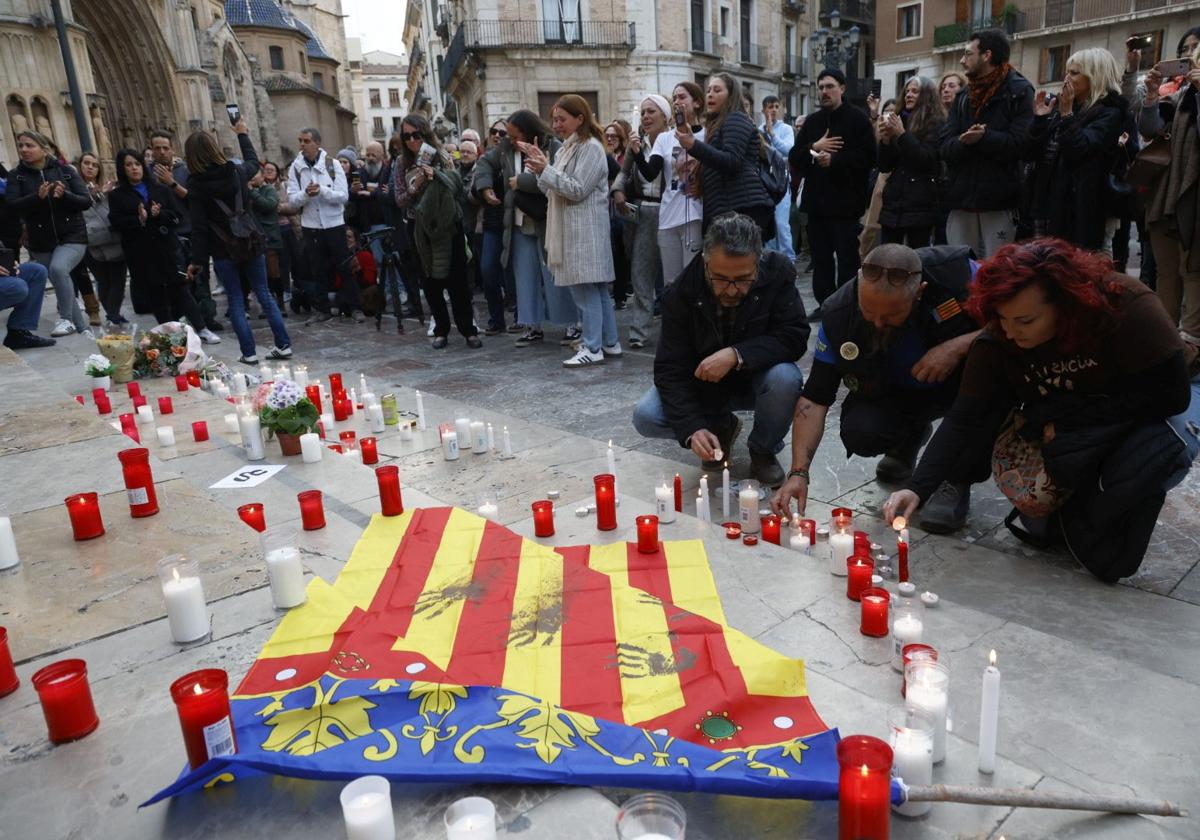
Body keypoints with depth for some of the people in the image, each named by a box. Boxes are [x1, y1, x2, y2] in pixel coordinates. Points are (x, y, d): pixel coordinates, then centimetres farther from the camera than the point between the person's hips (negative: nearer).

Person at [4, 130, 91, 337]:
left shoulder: (65, 170, 2)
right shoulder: (16, 176, 4)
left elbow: (86, 201, -3)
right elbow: (12, 205, -9)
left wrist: (64, 195, -22)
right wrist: (37, 197, -25)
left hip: (72, 236, -3)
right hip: (41, 242, 3)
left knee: (58, 268, -30)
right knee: (62, 285, 6)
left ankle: (66, 319, -19)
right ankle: (83, 328, 20)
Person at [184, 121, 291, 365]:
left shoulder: (197, 187, -11)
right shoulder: (237, 172, -2)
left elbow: (199, 227, -11)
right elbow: (253, 162, 23)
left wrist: (196, 260, -4)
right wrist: (242, 134, 37)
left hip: (224, 251, -3)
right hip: (252, 244, 3)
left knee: (235, 300, 6)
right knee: (264, 294, 12)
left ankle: (249, 353, 4)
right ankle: (283, 345, 10)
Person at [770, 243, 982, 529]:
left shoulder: (957, 271, -29)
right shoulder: (839, 315, -24)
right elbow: (815, 397, -21)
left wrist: (958, 346, -39)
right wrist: (798, 473, -30)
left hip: (960, 383, -1)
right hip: (896, 394, 1)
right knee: (858, 433, -27)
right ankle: (911, 436, 13)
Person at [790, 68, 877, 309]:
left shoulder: (858, 119, -1)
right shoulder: (812, 121, 15)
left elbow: (868, 157, -10)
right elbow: (794, 157, 10)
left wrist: (834, 160, -18)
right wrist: (813, 148, -8)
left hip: (845, 200, -5)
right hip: (816, 199, 5)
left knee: (847, 257, -3)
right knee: (820, 256, 9)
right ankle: (825, 303, 17)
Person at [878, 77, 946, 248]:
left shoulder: (936, 125, 0)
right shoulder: (901, 122, 16)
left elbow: (927, 160, -14)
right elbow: (884, 166, 13)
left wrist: (902, 134, -16)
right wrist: (885, 139, -4)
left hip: (919, 206, -5)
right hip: (893, 203, 5)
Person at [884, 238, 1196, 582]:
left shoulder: (1126, 307, -28)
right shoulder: (998, 340, -21)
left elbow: (1170, 395, -23)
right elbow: (965, 418, -21)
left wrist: (1063, 415, -23)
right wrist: (917, 488, -31)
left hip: (1132, 419, -1)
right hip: (1053, 430, 2)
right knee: (1028, 488, -28)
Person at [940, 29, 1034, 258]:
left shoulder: (1019, 91, 0)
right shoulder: (963, 96, 17)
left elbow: (1020, 143, -13)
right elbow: (945, 147, 4)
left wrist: (984, 137, -22)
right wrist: (963, 142, -17)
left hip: (999, 201, -5)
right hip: (961, 200, 6)